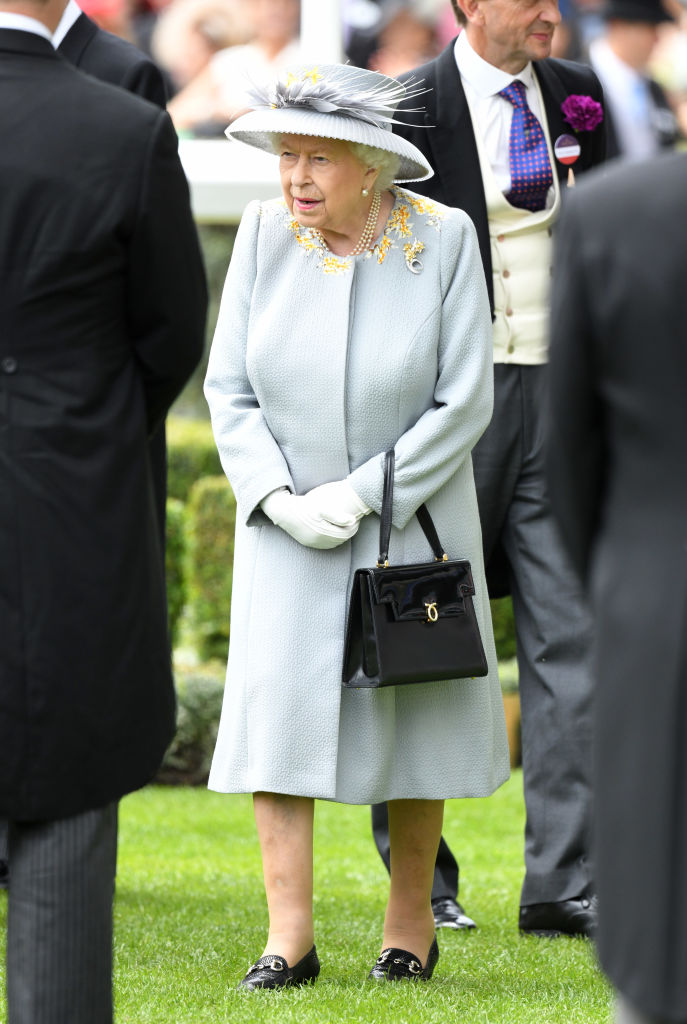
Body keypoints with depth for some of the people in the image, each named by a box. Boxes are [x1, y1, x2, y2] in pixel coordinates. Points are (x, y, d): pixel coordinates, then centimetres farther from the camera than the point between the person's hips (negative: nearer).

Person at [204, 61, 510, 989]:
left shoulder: (442, 239, -12)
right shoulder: (265, 233, -6)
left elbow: (464, 402, -12)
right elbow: (230, 389, -2)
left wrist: (362, 495, -17)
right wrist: (280, 500, -15)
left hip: (411, 516, -1)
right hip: (287, 521, 1)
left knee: (411, 713, 5)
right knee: (276, 704, -9)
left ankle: (411, 922, 19)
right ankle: (290, 937, -10)